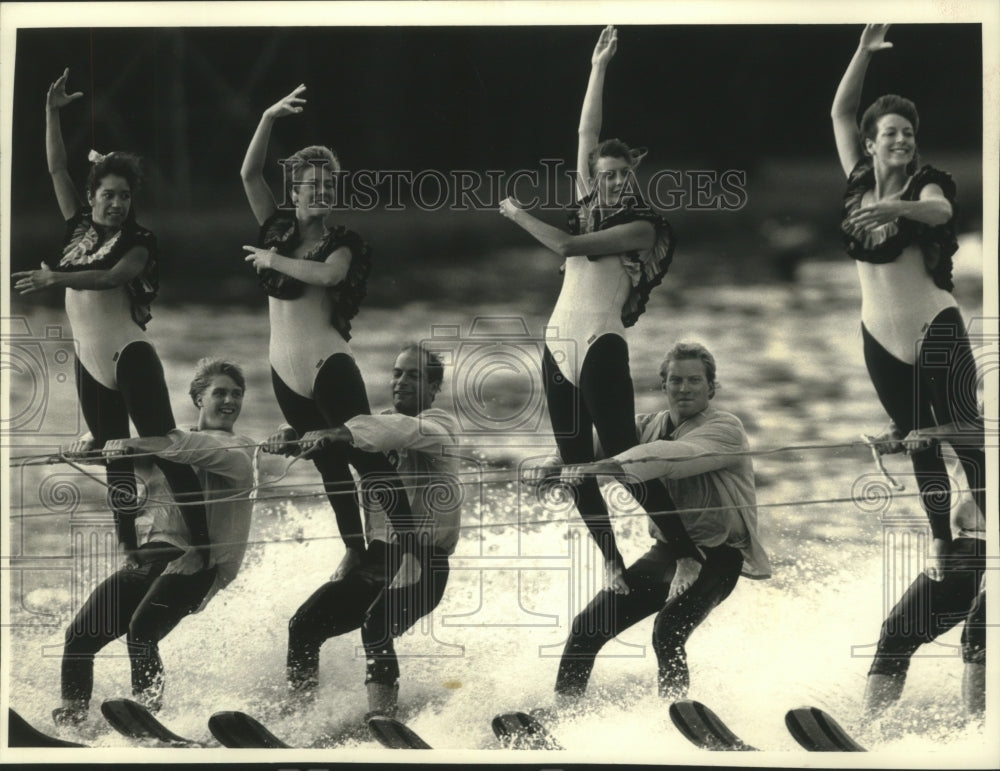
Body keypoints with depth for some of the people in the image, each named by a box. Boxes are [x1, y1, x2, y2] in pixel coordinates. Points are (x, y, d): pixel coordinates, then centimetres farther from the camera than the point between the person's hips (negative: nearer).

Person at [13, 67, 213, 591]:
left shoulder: (136, 241, -6)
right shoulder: (79, 227, 10)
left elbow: (113, 276, -25)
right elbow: (56, 168, 12)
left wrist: (56, 278, -35)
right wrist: (51, 113, 8)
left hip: (129, 355, -6)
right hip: (90, 362, 6)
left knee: (164, 447, -11)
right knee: (113, 458, 11)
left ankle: (202, 546, -14)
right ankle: (127, 546, 17)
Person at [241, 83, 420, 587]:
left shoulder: (341, 244, -3)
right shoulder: (279, 231, 8)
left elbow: (328, 274, -26)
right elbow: (249, 174, -1)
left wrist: (274, 261, -16)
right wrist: (269, 120, -12)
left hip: (329, 365, -5)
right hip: (286, 372, 5)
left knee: (366, 455, -11)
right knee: (328, 463, 15)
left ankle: (413, 545, -12)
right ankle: (355, 549, 25)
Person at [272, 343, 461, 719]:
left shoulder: (439, 424, -3)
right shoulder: (381, 425, 17)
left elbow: (405, 430, -26)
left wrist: (340, 433, -41)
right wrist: (292, 439, -16)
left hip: (424, 561, -7)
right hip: (377, 554, 7)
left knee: (376, 625, -32)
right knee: (304, 625, -7)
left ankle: (381, 714, -32)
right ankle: (295, 710, -1)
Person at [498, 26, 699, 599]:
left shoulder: (641, 227, -4)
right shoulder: (592, 209, 14)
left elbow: (567, 246, -14)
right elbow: (588, 135, 14)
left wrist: (518, 214, -1)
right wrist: (599, 69, 13)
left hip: (601, 347, -7)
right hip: (559, 347, 7)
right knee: (577, 469, 6)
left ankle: (688, 555, -7)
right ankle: (612, 560, 15)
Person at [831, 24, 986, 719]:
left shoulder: (926, 186, -8)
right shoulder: (860, 184, 4)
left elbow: (941, 211, -32)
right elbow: (840, 112, 4)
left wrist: (899, 205, -52)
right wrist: (865, 50, -6)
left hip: (936, 330, -5)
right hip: (881, 340, 5)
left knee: (963, 432, -11)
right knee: (918, 441, 10)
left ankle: (981, 519, -11)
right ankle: (945, 542, 16)